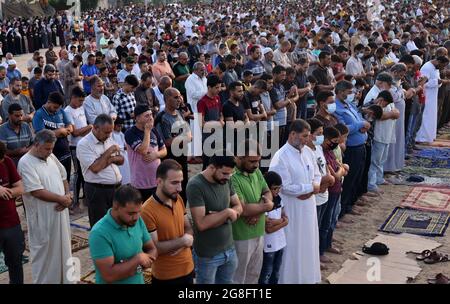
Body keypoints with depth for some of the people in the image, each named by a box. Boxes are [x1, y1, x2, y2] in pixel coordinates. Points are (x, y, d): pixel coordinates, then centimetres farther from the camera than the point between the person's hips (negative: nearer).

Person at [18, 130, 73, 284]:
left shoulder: (51, 157, 7)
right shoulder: (26, 163, -17)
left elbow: (63, 177, 16)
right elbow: (37, 192, -22)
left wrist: (68, 195, -3)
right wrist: (62, 199, -14)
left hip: (60, 212, 7)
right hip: (43, 218, -7)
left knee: (63, 247, 17)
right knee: (45, 252, 5)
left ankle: (65, 278, 32)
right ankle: (45, 280, 19)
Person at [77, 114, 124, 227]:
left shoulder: (109, 139, 11)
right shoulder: (84, 144, -12)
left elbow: (121, 160, 14)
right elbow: (95, 168, -22)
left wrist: (111, 159, -7)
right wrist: (109, 152, -12)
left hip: (116, 187, 7)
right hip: (97, 191, -7)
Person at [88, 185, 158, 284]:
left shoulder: (138, 221, -8)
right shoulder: (100, 233, -26)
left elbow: (152, 249, 3)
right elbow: (109, 276, -28)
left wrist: (146, 260, -17)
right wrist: (138, 259, -22)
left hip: (138, 280, 5)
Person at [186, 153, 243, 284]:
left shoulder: (225, 181, 0)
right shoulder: (195, 186, -21)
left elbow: (238, 207, 6)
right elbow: (202, 224, -25)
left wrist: (218, 218, -12)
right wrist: (226, 213, -16)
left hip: (229, 250, 6)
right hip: (207, 256, -6)